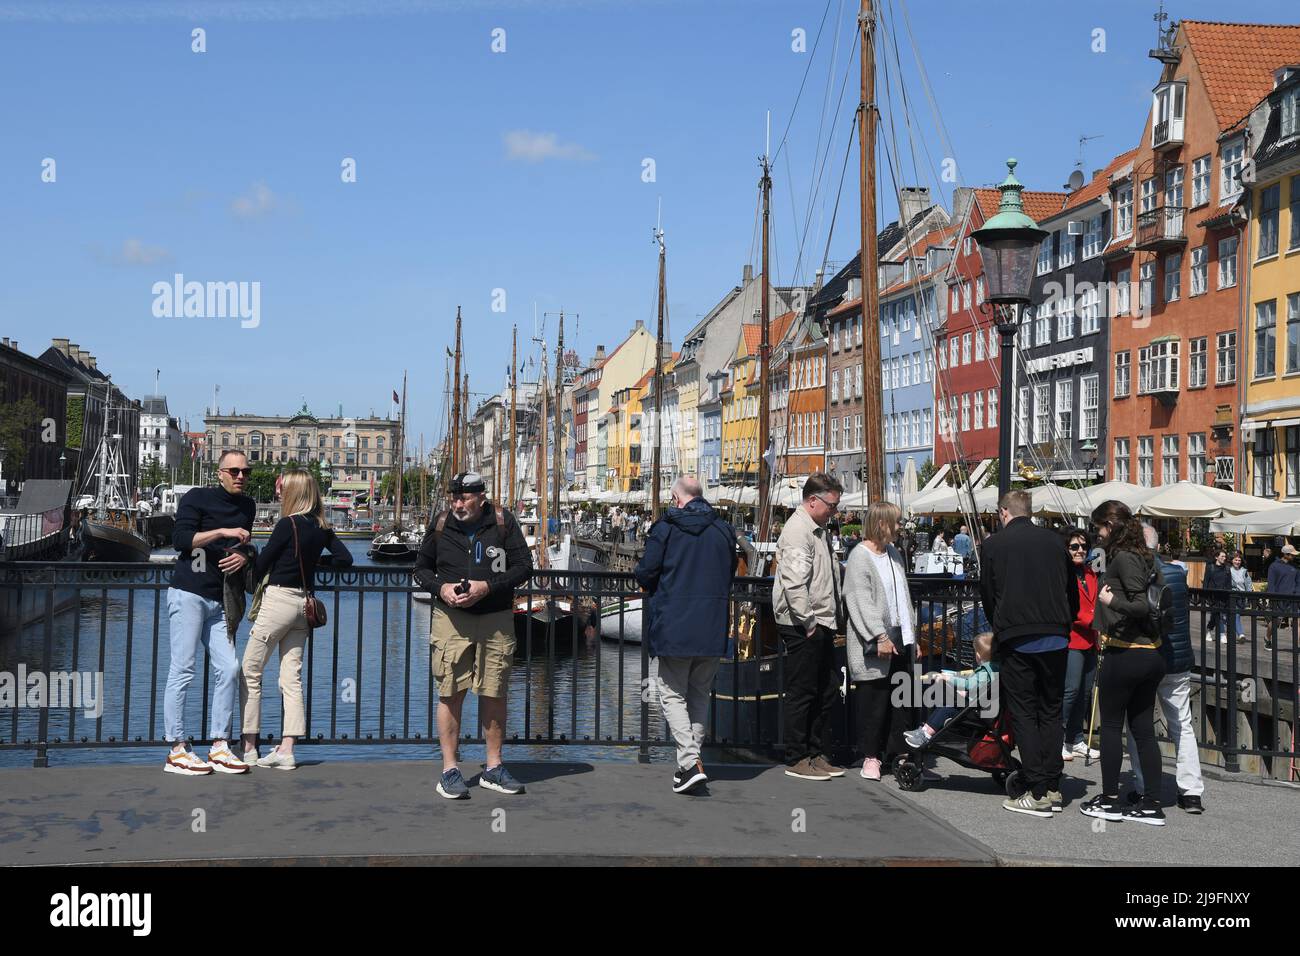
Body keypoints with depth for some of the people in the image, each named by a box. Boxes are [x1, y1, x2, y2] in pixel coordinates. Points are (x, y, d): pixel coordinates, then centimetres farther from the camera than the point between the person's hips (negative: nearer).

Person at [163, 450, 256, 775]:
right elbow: (180, 539, -12)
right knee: (182, 670, -5)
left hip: (220, 601, 7)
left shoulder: (247, 506, 17)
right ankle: (176, 751, -2)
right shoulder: (197, 498, -3)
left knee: (229, 669, -1)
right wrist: (222, 532, -19)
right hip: (188, 594, -6)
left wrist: (243, 556, 3)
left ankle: (219, 748, 6)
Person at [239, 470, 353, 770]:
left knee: (250, 673, 4)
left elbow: (262, 564, -7)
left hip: (278, 599, -7)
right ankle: (286, 751, 5)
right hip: (303, 602, 7)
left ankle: (248, 749, 5)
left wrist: (254, 582, 12)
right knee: (292, 678, 7)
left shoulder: (288, 524, -12)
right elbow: (345, 559, 10)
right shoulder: (322, 528, 5)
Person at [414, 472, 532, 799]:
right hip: (450, 619, 0)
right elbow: (421, 568, 12)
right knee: (450, 693, -4)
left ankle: (493, 768, 18)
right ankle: (449, 770, 4)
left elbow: (524, 566, -1)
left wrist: (488, 586, -14)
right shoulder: (441, 524, 2)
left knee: (494, 694, 6)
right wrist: (440, 587, -9)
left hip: (496, 621, 0)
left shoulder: (503, 521, -1)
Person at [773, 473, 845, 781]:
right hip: (802, 627, -10)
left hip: (821, 623, 10)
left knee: (826, 689, 14)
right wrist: (808, 623, -22)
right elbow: (794, 583, -23)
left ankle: (817, 755, 24)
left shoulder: (818, 530, 18)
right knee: (801, 693, -3)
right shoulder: (798, 530, -15)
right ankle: (796, 759, 6)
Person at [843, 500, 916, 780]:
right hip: (875, 642, -8)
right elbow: (861, 602, -16)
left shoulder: (893, 553, 16)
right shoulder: (860, 557, -10)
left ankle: (896, 752, 18)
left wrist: (911, 633, 19)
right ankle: (870, 757, 7)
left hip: (899, 637, 8)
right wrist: (879, 636, -21)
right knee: (874, 699, -3)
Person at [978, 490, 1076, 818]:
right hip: (1056, 639, 3)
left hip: (1016, 640, -3)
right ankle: (1053, 788, 11)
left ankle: (1037, 793, -2)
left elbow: (987, 593, 8)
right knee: (1051, 712, 11)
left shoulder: (994, 544, 1)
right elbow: (1073, 591, 13)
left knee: (1024, 714, 1)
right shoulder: (1054, 540, 9)